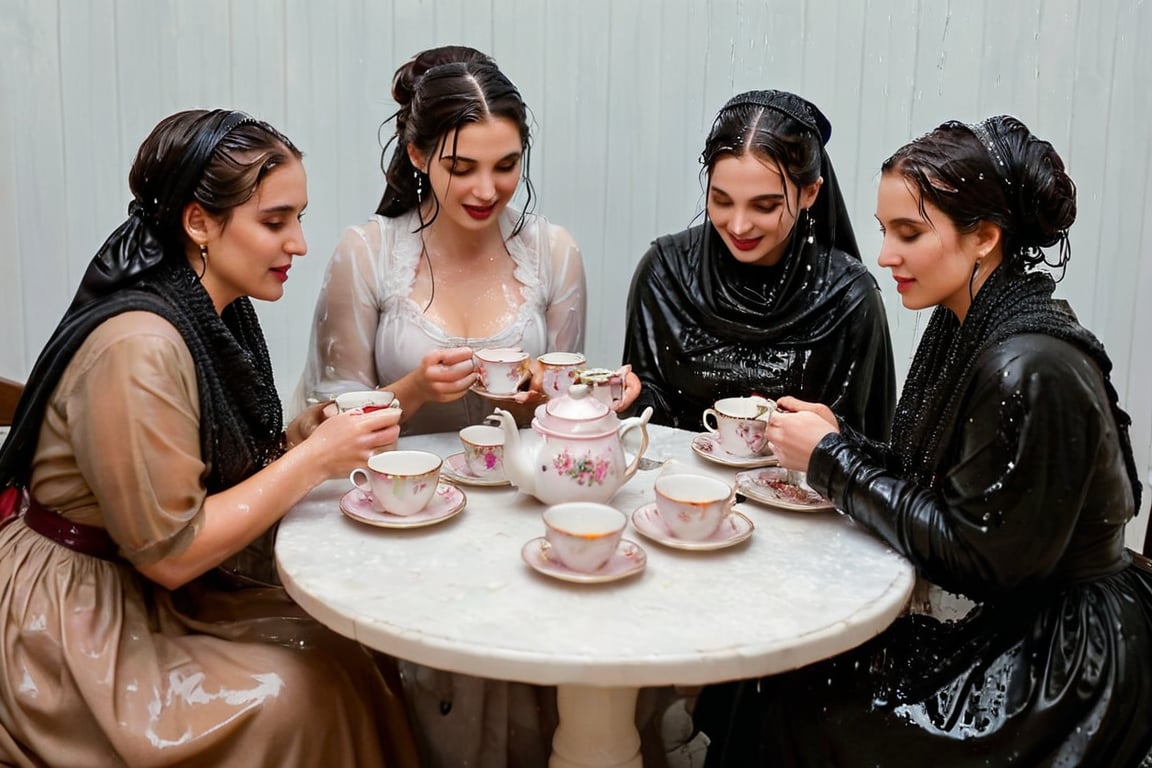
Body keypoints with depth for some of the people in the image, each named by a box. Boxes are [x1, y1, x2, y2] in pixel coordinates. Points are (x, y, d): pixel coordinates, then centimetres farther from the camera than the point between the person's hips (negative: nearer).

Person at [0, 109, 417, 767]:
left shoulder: (221, 314, 1)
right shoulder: (137, 349, -27)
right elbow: (168, 551, -24)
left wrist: (307, 434, -10)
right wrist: (315, 460, -23)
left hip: (150, 590, 8)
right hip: (74, 622, -8)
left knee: (348, 654, -7)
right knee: (303, 696, -16)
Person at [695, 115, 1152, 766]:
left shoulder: (1030, 372, -27)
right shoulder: (966, 327, 1)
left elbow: (977, 558, -23)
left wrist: (833, 460, -18)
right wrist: (840, 439, -7)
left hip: (1059, 659, -8)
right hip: (1001, 620, 8)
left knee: (789, 714, -8)